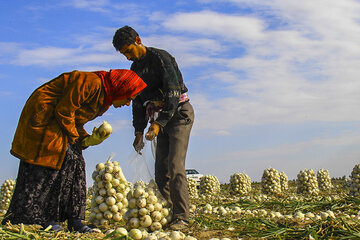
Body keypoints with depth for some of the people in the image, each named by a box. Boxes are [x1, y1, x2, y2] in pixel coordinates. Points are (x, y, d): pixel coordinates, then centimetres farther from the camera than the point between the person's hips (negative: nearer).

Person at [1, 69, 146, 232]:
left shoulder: (104, 101, 10)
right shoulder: (91, 82, -22)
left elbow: (76, 122, 12)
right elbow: (63, 110, -22)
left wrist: (88, 140, -4)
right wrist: (73, 136, -11)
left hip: (60, 123, 10)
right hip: (43, 117, -10)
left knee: (74, 163, 2)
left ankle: (74, 220, 2)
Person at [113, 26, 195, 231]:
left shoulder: (160, 57, -13)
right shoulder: (135, 69, 12)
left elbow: (173, 93, -21)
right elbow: (138, 102, 17)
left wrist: (158, 124, -27)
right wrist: (139, 131, 8)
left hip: (179, 113, -8)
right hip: (160, 119, 8)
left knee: (175, 166, -16)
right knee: (161, 170, 2)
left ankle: (181, 217, -15)